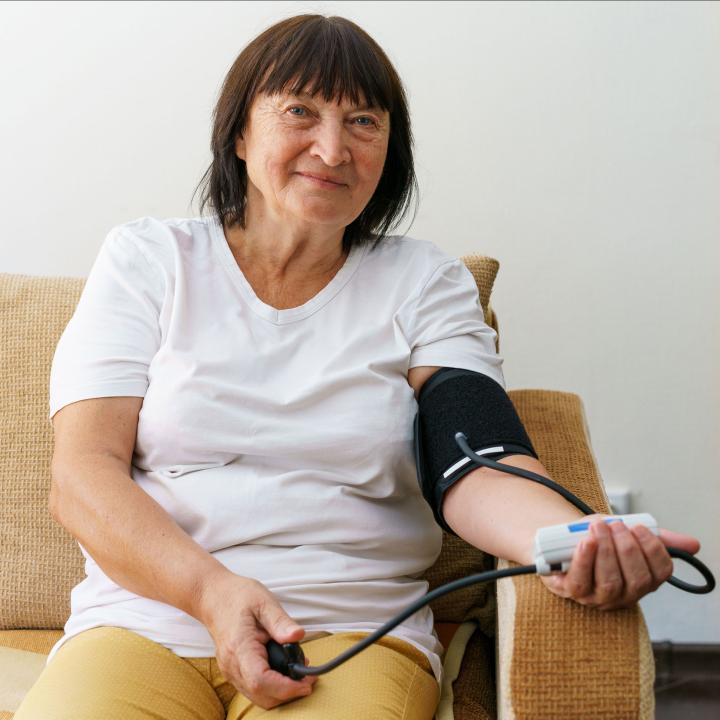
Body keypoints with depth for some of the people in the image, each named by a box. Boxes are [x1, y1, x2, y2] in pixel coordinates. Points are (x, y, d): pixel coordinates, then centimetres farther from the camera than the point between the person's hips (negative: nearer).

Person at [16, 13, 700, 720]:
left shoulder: (424, 283, 11)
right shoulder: (146, 259, 9)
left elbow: (478, 469, -4)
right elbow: (82, 474, -1)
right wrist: (212, 589, -19)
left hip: (352, 632, 0)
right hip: (144, 621, 1)